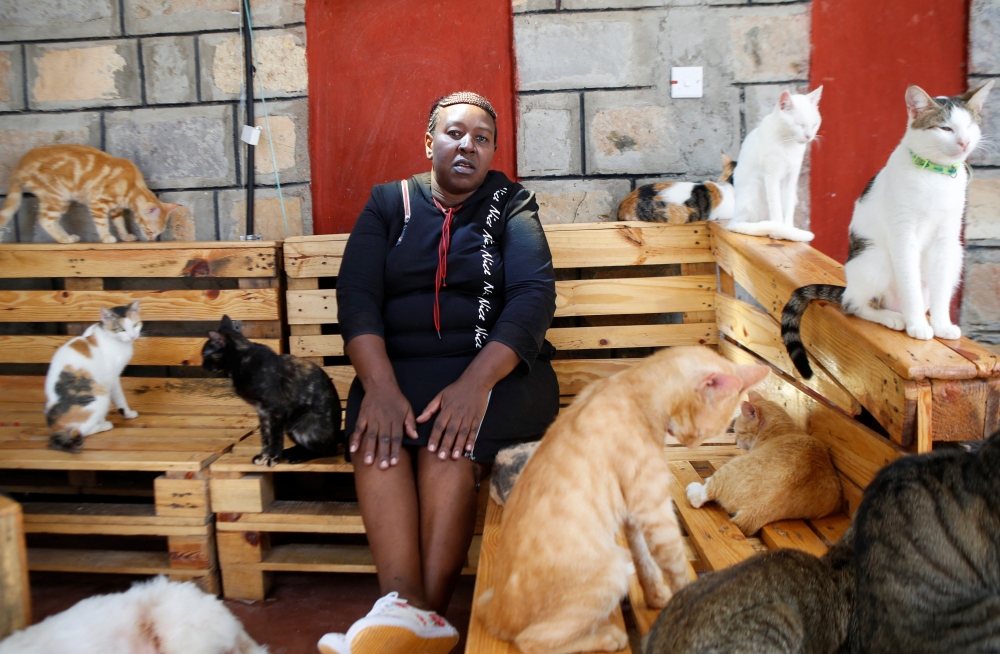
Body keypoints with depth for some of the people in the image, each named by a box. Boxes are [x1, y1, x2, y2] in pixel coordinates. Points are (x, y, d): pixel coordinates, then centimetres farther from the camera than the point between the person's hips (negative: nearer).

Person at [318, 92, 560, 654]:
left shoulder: (511, 205, 8)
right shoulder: (388, 203, 13)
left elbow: (534, 296, -8)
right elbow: (357, 295, -1)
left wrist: (474, 383, -25)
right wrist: (380, 386, -21)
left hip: (497, 371, -1)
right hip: (401, 370, 2)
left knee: (450, 434, -32)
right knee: (378, 430, -30)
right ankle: (406, 604, -38)